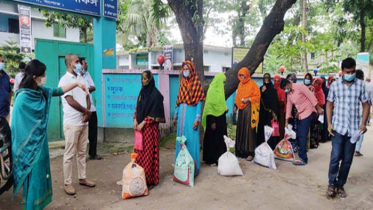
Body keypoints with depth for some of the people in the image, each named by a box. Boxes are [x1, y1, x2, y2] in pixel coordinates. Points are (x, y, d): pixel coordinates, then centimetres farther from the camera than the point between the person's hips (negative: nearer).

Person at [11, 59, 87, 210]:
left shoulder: (40, 91, 2)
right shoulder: (23, 98, -21)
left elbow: (58, 91, 18)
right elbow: (18, 125, -18)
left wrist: (76, 83, 9)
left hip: (40, 140, 8)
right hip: (31, 144, -8)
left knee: (41, 173, 17)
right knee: (34, 175, 2)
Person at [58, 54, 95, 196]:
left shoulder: (81, 79, 11)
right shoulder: (65, 80, -11)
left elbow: (87, 97, 10)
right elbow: (71, 101, -17)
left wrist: (87, 112, -7)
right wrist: (87, 111, -8)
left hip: (84, 121, 7)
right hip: (72, 123, -7)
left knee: (82, 152, 15)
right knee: (70, 154, 1)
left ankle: (82, 178, 26)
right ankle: (67, 183, 11)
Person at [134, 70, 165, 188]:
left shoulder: (156, 94, -10)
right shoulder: (142, 92, 12)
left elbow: (154, 113, -13)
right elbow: (137, 108, 15)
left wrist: (143, 123, -16)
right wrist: (135, 120, 0)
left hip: (150, 127, -7)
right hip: (140, 126, 7)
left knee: (149, 153, -3)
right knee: (140, 152, 9)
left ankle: (151, 179, 7)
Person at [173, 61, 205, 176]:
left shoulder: (197, 84, -5)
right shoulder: (182, 84, 12)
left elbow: (199, 102, -8)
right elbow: (178, 101, 14)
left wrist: (197, 118, -15)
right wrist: (175, 116, 14)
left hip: (191, 114, -6)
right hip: (182, 114, 6)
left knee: (191, 140, -2)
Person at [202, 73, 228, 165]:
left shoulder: (219, 89, 10)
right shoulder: (212, 90, -16)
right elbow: (209, 106, -19)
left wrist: (225, 108, 3)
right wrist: (212, 121, -22)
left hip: (220, 117, 9)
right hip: (214, 118, -9)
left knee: (220, 138, 13)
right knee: (212, 138, 0)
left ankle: (219, 158, 23)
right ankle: (211, 159, 10)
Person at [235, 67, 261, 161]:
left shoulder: (253, 84, -4)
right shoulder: (240, 84, 15)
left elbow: (257, 96, -8)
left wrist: (248, 99, -19)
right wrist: (237, 105, 8)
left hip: (249, 109, -6)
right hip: (241, 109, 6)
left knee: (249, 129, -7)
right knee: (240, 129, 6)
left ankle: (250, 152, -4)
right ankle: (240, 150, 14)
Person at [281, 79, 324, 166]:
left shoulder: (299, 86, -13)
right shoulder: (289, 94, 11)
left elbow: (311, 96, -15)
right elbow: (289, 106, 13)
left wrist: (318, 108, -16)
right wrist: (287, 121, 13)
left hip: (308, 112, -8)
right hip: (301, 115, 8)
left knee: (303, 136, -9)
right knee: (300, 135, 8)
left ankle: (303, 158, -4)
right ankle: (303, 155, 20)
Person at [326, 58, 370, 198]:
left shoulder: (361, 85, 2)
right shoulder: (335, 85, 0)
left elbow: (366, 105, 5)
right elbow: (329, 104, 5)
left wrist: (363, 123, -7)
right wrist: (329, 123, -3)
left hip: (354, 128, 1)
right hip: (338, 127, -1)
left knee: (347, 160, 8)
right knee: (335, 157, -4)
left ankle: (340, 184, 22)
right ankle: (332, 183, 14)